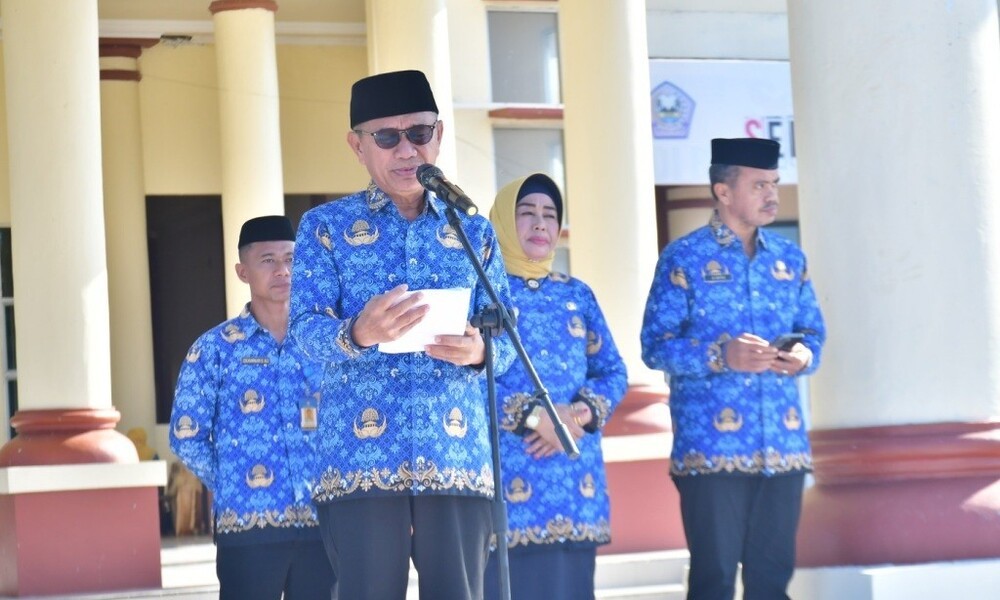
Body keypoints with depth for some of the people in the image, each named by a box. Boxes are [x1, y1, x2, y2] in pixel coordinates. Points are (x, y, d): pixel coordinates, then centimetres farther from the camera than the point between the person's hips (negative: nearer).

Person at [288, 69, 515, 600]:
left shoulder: (474, 231, 15)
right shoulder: (326, 227, 7)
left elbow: (506, 338, 9)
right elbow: (306, 327, -6)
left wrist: (479, 351, -16)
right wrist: (357, 334, -28)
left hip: (458, 456, 2)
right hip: (361, 457, -2)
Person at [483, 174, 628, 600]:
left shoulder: (577, 294, 18)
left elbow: (613, 371, 14)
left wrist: (585, 412, -8)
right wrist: (532, 416, -18)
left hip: (576, 471, 5)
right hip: (509, 471, -5)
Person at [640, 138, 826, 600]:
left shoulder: (789, 258, 13)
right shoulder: (683, 259, -2)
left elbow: (813, 332, 17)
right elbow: (656, 346, -7)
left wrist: (804, 355, -6)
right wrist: (722, 355, -21)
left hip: (784, 446, 5)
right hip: (712, 447, -5)